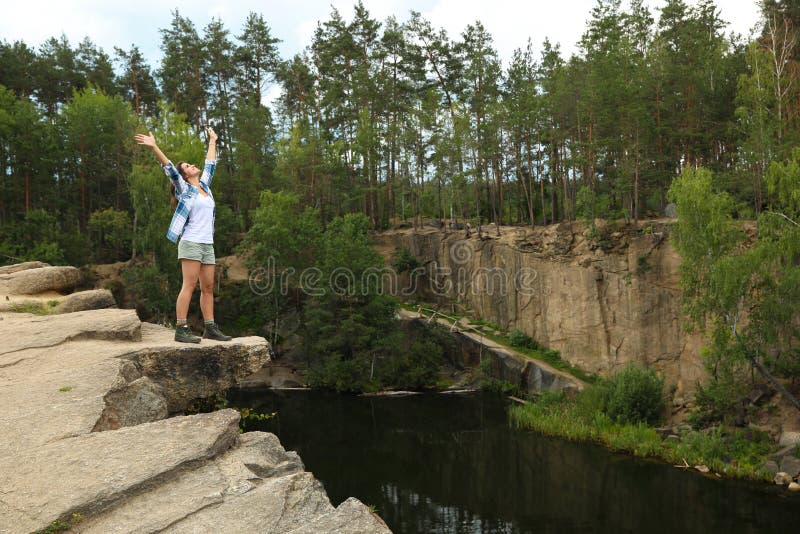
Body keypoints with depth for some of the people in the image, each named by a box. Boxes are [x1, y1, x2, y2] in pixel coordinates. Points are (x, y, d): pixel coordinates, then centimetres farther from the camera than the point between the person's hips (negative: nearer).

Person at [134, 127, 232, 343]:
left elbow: (210, 164, 30)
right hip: (191, 242, -7)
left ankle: (210, 328, 7)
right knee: (189, 285, -11)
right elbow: (169, 168, -10)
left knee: (208, 287, 4)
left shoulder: (205, 185, 18)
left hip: (207, 245, 7)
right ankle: (181, 329, -11)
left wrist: (212, 142, 40)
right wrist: (154, 147, -22)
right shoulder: (184, 188, 2)